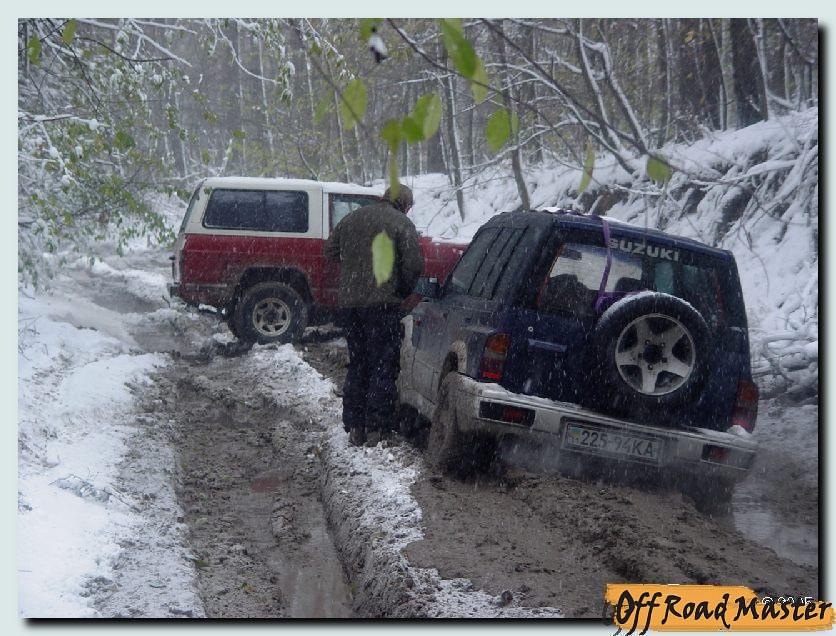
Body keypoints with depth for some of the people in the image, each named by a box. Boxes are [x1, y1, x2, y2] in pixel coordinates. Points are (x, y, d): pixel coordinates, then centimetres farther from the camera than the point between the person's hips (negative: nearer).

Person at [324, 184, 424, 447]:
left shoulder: (351, 218, 14)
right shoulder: (401, 224, -5)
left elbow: (330, 251, 20)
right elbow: (414, 265, -12)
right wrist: (404, 292, 5)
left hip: (348, 304, 6)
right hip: (382, 304, -6)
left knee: (356, 365, 15)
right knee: (383, 366, 2)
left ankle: (354, 426, 15)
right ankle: (376, 428, 0)